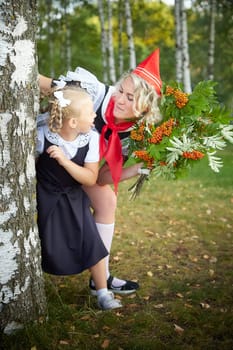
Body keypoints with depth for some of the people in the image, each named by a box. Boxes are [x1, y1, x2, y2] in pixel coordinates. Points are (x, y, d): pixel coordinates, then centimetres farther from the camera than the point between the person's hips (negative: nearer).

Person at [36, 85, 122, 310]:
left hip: (74, 198, 2)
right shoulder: (42, 136, -23)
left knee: (92, 243, -3)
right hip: (45, 198, -2)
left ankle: (103, 294, 11)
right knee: (48, 247, 0)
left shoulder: (91, 138, -17)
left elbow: (90, 179, -18)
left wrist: (64, 161, -31)